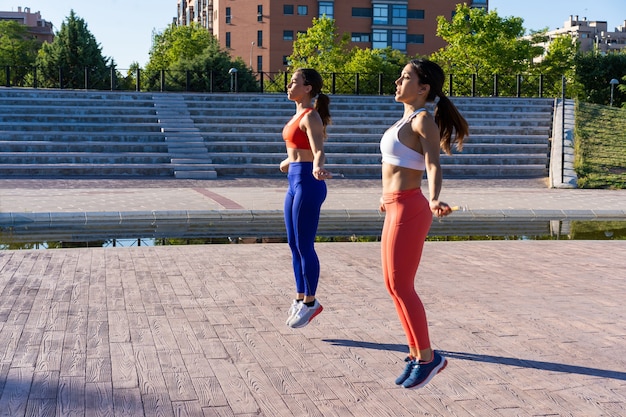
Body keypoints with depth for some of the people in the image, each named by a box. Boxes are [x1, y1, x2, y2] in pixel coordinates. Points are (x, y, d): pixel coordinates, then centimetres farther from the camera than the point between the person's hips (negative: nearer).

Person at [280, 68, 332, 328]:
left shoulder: (310, 116, -13)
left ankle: (310, 302, 9)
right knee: (294, 246, 13)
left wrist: (317, 168, -47)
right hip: (295, 182, 10)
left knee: (304, 246, -2)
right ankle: (300, 298, 22)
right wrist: (287, 162, 46)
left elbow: (318, 152, -26)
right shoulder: (299, 115, 14)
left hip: (307, 183, -10)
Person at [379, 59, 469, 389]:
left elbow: (433, 166, -22)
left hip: (409, 209, -9)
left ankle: (427, 358, 7)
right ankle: (416, 355, 21)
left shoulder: (423, 120, -10)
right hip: (397, 208, 9)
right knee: (394, 286, 11)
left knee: (400, 287, -5)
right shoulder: (407, 120, 15)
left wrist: (433, 200, -41)